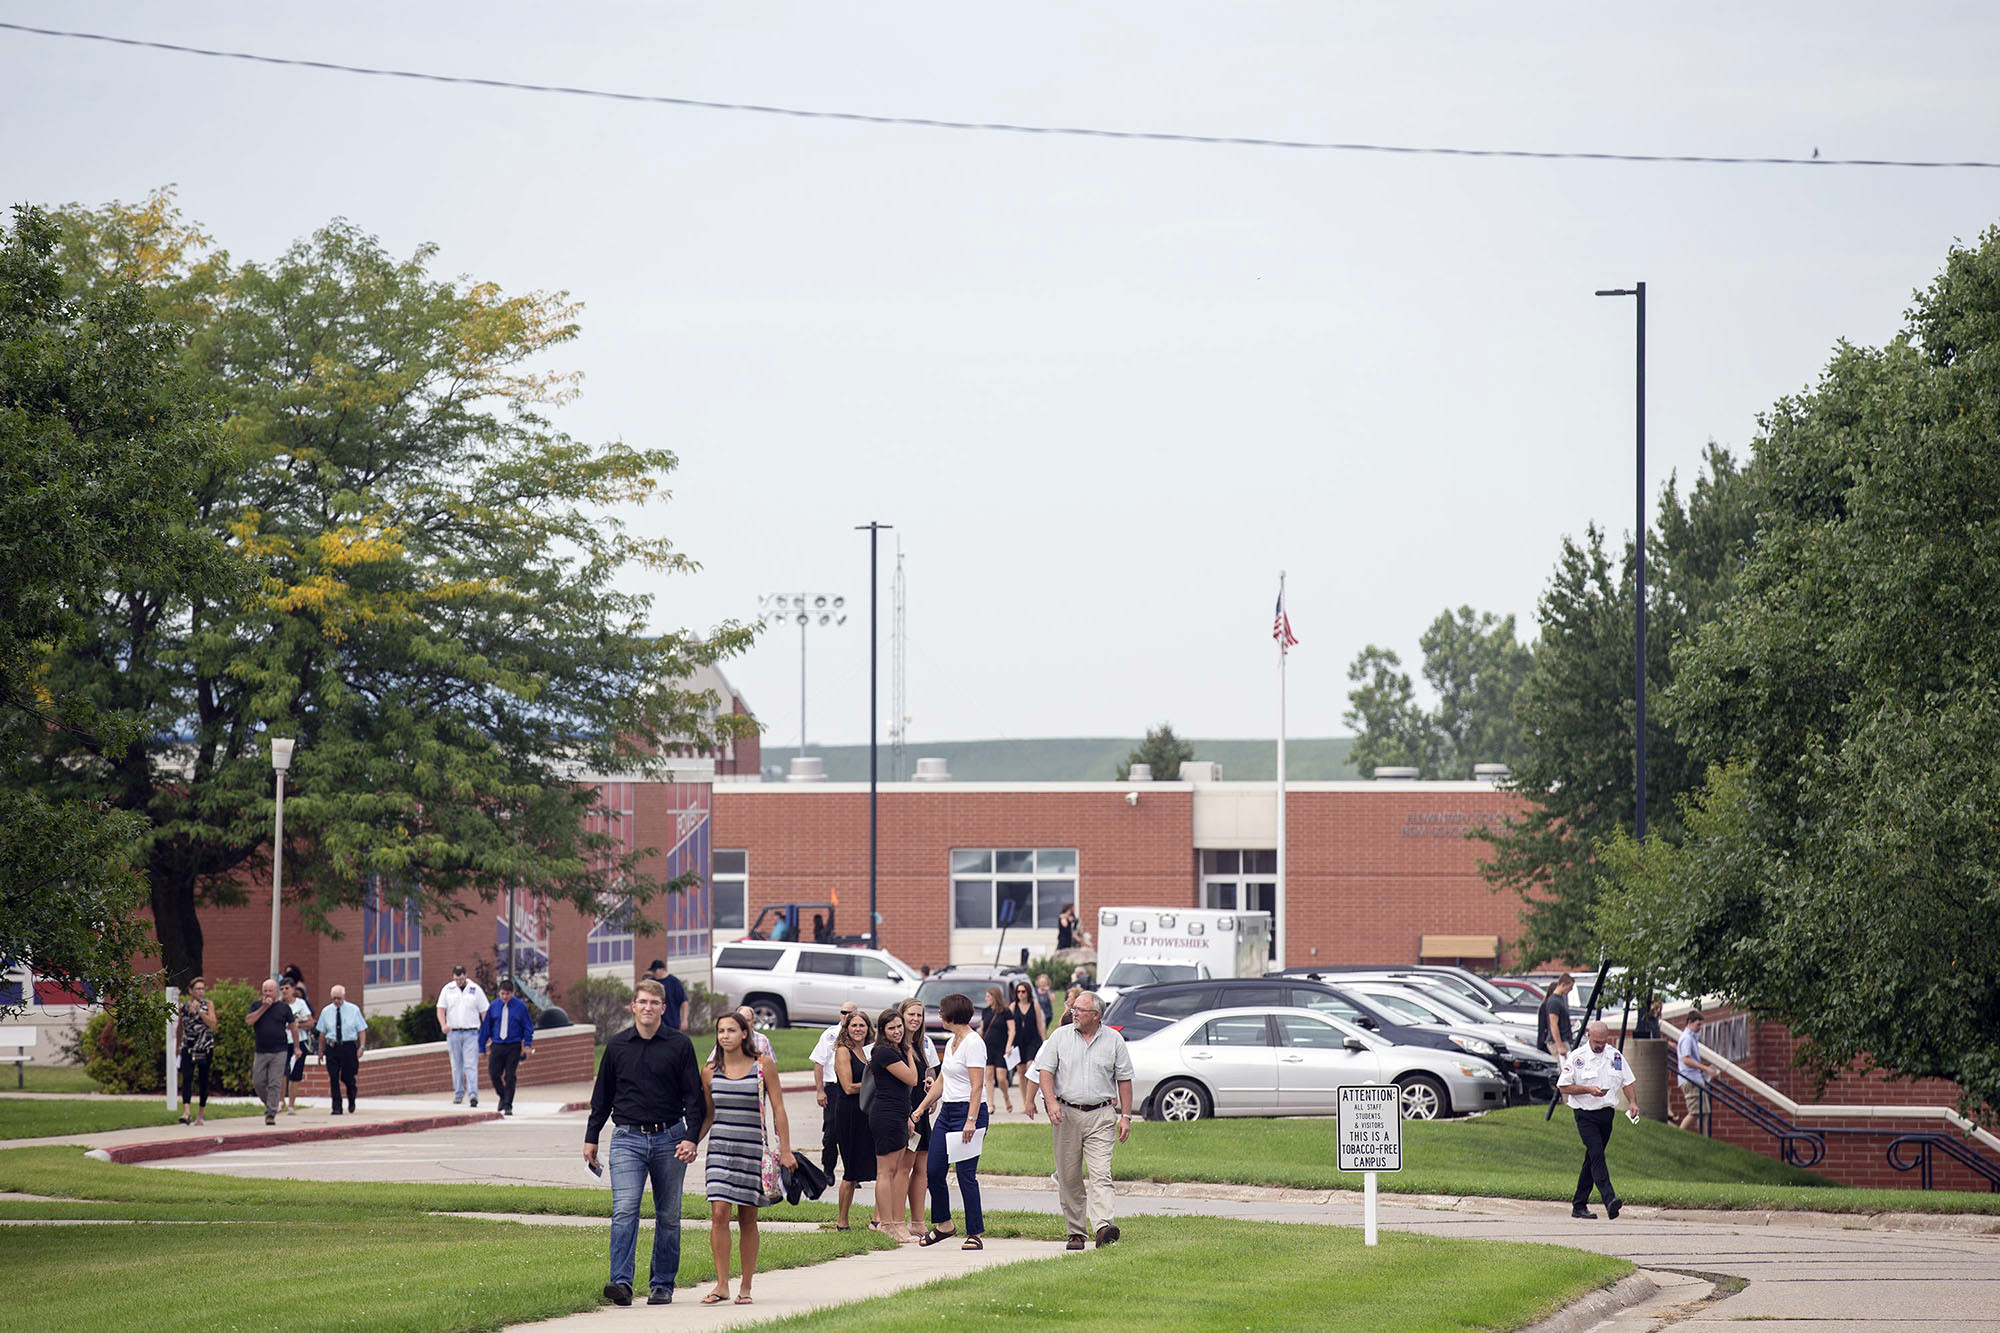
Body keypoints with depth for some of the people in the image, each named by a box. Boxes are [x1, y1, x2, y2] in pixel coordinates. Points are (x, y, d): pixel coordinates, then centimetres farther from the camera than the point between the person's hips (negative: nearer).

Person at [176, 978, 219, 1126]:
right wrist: (178, 1046, 20)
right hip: (188, 1047, 0)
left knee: (204, 1080, 5)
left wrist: (199, 1011, -19)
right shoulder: (183, 1006, 5)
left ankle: (201, 1113, 18)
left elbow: (212, 1024, -12)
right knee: (187, 1078, -17)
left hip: (206, 1048, 0)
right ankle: (185, 1111, -28)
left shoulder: (208, 1005, 2)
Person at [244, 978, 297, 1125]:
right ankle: (269, 1106, 25)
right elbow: (248, 1021, -9)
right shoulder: (257, 1006, 7)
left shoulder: (284, 1007, 3)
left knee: (275, 1084, -6)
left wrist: (297, 1047, 8)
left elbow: (293, 1027, 10)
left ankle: (271, 1114, -4)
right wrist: (264, 1007, -12)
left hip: (279, 1052, -2)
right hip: (260, 1051, 2)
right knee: (258, 1082, 3)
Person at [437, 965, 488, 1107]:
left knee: (471, 1065, -11)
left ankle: (473, 1094, -17)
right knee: (456, 1066, 8)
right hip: (453, 1033, 2)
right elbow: (441, 1009, 4)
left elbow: (484, 1012, 4)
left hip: (471, 1033, -2)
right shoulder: (448, 989, 6)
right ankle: (458, 1094, 19)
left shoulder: (475, 990, 2)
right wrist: (443, 1025, -15)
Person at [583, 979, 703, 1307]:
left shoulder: (679, 1045, 3)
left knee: (668, 1216, 6)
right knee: (624, 1211, -14)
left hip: (669, 1138, 0)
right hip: (628, 1139, 0)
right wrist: (591, 1138, 14)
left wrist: (691, 1138, -9)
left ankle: (662, 1284, 15)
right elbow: (602, 1096, 16)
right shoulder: (617, 1046, 8)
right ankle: (621, 1282, -22)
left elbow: (693, 1096, 2)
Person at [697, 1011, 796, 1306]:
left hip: (753, 1148, -2)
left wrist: (786, 1151, -4)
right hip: (720, 1146, 2)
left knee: (748, 1219, 2)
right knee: (719, 1214, -11)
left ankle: (745, 1287, 10)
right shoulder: (710, 1071, 8)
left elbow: (778, 1110, 1)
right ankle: (722, 1285, -7)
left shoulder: (764, 1066, 1)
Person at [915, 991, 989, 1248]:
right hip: (947, 1111, 9)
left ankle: (975, 1234, 0)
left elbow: (977, 1086, -18)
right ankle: (943, 1225, 21)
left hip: (969, 1111, -9)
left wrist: (971, 1121, -24)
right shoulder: (951, 1043, 15)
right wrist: (919, 1111, 22)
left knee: (966, 1174, -7)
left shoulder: (973, 1044, -13)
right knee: (933, 1170, 6)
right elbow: (941, 1082, 22)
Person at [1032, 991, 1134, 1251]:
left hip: (1101, 1115, -1)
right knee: (1069, 1178, 3)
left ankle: (1104, 1226, -27)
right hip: (1067, 1113, 1)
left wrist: (1126, 1115, 3)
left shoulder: (1114, 1040, 5)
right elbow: (1045, 1071, 4)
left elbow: (1124, 1080, 9)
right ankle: (1076, 1233, 10)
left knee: (1100, 1173, -15)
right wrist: (1052, 1102, -12)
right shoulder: (1060, 1036, 6)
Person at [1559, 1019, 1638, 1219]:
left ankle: (1579, 1206, 16)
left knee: (1592, 1159, 9)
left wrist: (1632, 1103, 0)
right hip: (1585, 1115, -5)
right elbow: (1563, 1087, -4)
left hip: (1607, 1113, 5)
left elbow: (1627, 1081, 17)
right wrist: (1588, 1089, -16)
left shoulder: (1615, 1056, 9)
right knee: (1597, 1155, -20)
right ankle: (1609, 1200, -32)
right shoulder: (1576, 1057, -4)